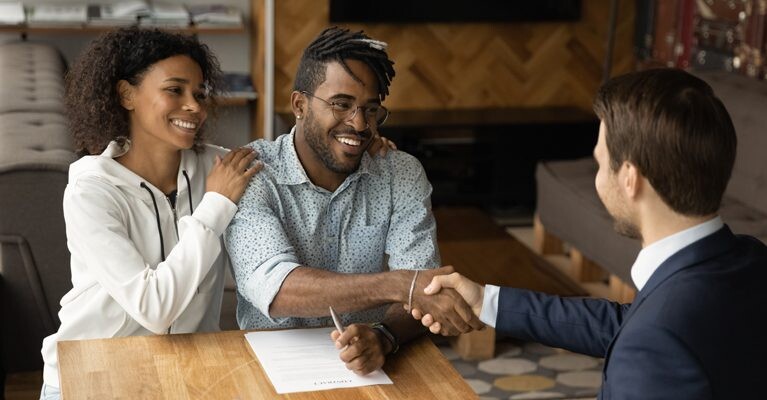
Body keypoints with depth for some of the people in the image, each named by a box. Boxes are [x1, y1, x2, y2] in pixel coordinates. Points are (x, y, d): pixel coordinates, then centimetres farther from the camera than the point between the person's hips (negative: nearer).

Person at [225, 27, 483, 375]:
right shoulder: (250, 175, -9)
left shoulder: (403, 176, 0)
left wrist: (383, 338, -31)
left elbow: (422, 292, -9)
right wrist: (400, 284, -34)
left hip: (370, 364, 2)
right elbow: (272, 288, -24)